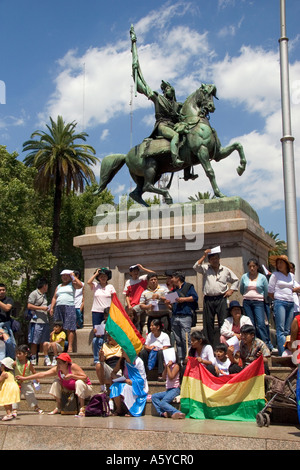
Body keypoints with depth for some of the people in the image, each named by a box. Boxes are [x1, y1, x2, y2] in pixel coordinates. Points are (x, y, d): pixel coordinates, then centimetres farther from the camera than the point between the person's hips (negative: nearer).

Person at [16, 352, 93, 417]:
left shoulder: (73, 367, -25)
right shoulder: (57, 369, -10)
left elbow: (85, 378, -26)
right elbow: (42, 374, -14)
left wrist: (72, 376, -36)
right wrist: (24, 378, -19)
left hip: (84, 389, -6)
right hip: (70, 390, 6)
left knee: (79, 382, -35)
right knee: (56, 382, -6)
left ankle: (82, 409, -27)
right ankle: (58, 408, 2)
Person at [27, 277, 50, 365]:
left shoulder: (44, 295, 22)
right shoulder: (34, 294, -5)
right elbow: (29, 306, -11)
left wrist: (48, 309, 15)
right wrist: (41, 308, -12)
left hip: (45, 321, 8)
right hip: (36, 321, -8)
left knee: (44, 342, 8)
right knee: (34, 342, -3)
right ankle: (33, 359, 2)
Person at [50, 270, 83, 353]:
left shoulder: (72, 284, 11)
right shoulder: (59, 286, 24)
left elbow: (80, 285, -9)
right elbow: (54, 298, 21)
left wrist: (74, 276, -1)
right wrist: (51, 307, 9)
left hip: (69, 307, -5)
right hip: (58, 308, 5)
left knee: (69, 328, -11)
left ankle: (70, 347, -14)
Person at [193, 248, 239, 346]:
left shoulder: (226, 270, 12)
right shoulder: (205, 268, 9)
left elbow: (235, 280, 22)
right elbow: (196, 267, -10)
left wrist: (231, 290, 8)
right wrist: (204, 256, -10)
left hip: (221, 299, 0)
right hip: (208, 300, 0)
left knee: (223, 322, -5)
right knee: (208, 323, 3)